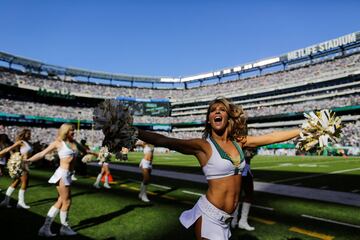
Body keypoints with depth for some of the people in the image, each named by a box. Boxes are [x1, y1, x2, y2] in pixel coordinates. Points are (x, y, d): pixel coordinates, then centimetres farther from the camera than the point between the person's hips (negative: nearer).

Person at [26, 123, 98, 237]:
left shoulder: (74, 142, 12)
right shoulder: (58, 143, -5)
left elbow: (83, 149, 28)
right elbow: (42, 154, -5)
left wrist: (94, 153, 41)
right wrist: (27, 160, -15)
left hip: (67, 175, 7)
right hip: (62, 174, -7)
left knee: (60, 202, 10)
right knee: (67, 202, 4)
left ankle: (45, 228, 18)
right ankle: (64, 228, 22)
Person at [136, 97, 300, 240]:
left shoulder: (239, 141, 3)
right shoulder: (203, 145, -14)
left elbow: (273, 136, 9)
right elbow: (164, 141, -24)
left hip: (226, 218, 5)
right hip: (209, 215, -5)